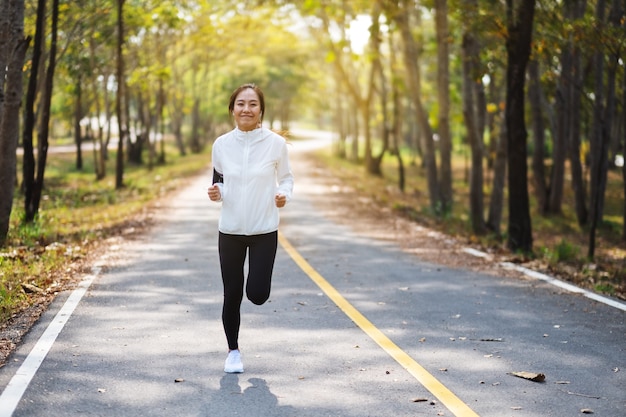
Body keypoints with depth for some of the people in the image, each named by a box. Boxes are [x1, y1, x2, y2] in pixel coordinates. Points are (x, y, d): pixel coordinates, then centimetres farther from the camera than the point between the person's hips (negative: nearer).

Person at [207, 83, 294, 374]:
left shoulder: (276, 143, -7)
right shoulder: (222, 145, -2)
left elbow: (286, 178, 6)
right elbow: (218, 181, 10)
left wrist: (284, 195, -14)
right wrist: (215, 193, -11)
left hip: (265, 231, -1)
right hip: (230, 231, 2)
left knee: (257, 294, -6)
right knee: (232, 295, 6)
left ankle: (257, 278, 32)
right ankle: (233, 352, 26)